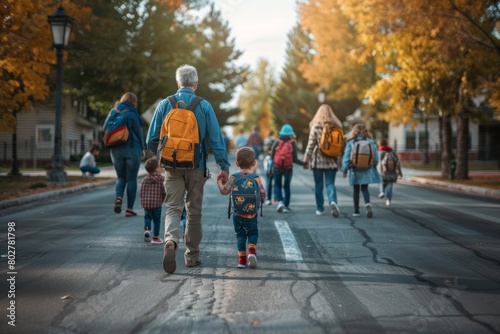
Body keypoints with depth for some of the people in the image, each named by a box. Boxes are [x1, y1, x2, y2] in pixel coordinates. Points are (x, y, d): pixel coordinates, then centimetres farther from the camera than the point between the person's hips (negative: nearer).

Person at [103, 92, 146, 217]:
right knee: (131, 179, 4)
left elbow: (105, 129, 7)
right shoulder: (132, 113, -7)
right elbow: (139, 132, -5)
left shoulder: (113, 111, 6)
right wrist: (142, 148, 4)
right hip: (132, 150, -4)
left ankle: (118, 198, -10)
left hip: (116, 150, 4)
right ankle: (129, 209, 4)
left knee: (121, 177, 17)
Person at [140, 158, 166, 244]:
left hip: (146, 203, 3)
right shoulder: (161, 179, -7)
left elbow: (141, 192, 3)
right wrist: (162, 200, 12)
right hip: (157, 203, -2)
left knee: (147, 217, 20)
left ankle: (147, 229, -7)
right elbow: (164, 192, -6)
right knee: (157, 220, 9)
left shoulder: (145, 179, 2)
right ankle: (155, 237, 14)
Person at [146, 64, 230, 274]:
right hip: (196, 167, 0)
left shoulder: (164, 105, 0)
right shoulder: (204, 106, -4)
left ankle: (170, 240, -27)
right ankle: (192, 256, 18)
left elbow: (151, 140, 3)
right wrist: (224, 166, -1)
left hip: (172, 166, 0)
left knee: (173, 208, 2)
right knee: (194, 211, 11)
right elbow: (216, 139, -6)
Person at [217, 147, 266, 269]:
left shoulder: (234, 177, -5)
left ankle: (242, 259, 11)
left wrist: (219, 183, 7)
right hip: (251, 214, -1)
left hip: (237, 214, 1)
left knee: (240, 235, 14)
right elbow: (263, 196, -9)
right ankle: (252, 251, -8)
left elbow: (224, 191, -11)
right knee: (253, 233, 17)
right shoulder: (256, 178, -5)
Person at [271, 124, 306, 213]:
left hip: (277, 167, 0)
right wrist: (304, 164, 4)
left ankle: (280, 201, -10)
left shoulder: (277, 142, -3)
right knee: (287, 186, 13)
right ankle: (286, 206, 13)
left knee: (277, 186, 13)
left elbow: (272, 156, -1)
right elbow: (295, 159, -9)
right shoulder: (293, 143, -6)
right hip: (288, 168, 0)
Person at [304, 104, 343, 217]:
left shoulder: (315, 126, -5)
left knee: (318, 185, 9)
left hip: (318, 159, -2)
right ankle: (333, 201, -24)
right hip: (332, 161, 2)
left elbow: (311, 143, -8)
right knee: (330, 183, 2)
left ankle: (319, 208, 13)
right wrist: (339, 161, 11)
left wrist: (307, 157, -1)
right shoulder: (336, 126, 3)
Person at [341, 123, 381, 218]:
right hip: (367, 170, 1)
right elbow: (376, 157, -1)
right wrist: (373, 167, 15)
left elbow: (346, 157, -6)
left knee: (356, 190, 12)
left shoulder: (350, 143, -6)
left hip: (355, 171, -1)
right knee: (364, 189, 11)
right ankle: (368, 204, -17)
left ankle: (356, 211, 14)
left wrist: (344, 171, 2)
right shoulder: (370, 142, -3)